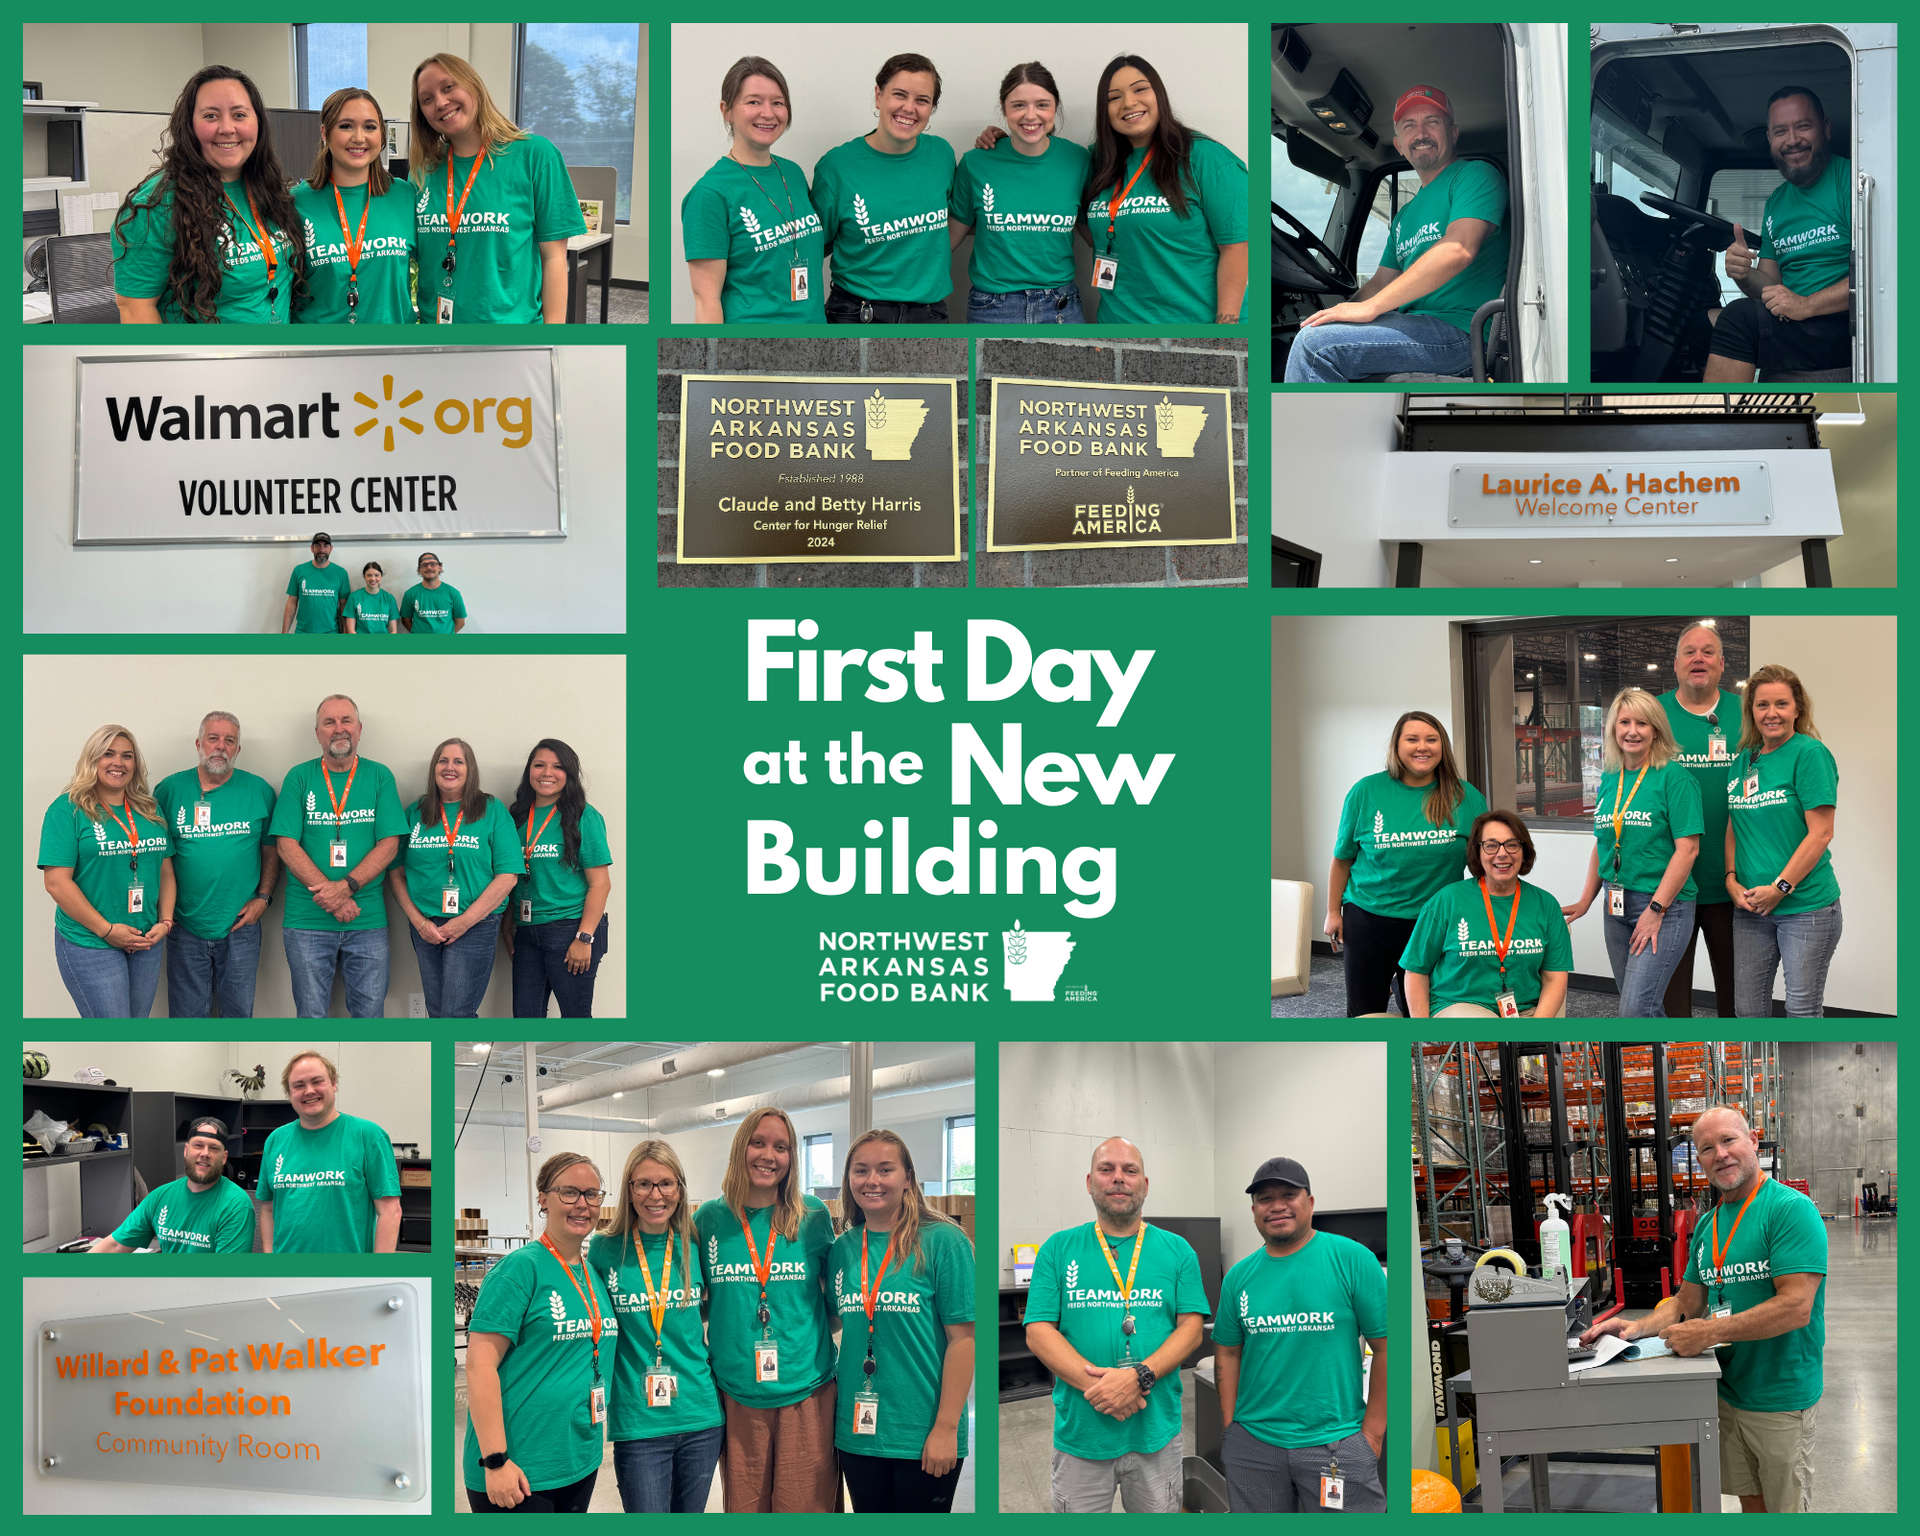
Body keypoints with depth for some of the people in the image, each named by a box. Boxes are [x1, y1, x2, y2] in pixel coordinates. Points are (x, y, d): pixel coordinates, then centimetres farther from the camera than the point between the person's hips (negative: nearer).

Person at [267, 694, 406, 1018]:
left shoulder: (380, 776, 6)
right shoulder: (299, 778, 4)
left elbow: (389, 845, -1)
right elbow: (287, 846, -3)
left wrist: (346, 887, -16)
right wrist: (331, 898, -13)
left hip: (367, 919, 1)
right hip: (307, 920, -1)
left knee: (370, 1014, 2)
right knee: (311, 1016, 2)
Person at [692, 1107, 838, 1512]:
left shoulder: (813, 1216, 0)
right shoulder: (710, 1219, 2)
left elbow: (835, 1297, 13)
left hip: (806, 1393, -1)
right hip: (737, 1396, 1)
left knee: (805, 1508, 1)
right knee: (742, 1509, 8)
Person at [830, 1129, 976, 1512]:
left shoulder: (942, 1242, -7)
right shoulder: (842, 1249, 8)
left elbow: (963, 1338, -10)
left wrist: (946, 1428, -15)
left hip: (922, 1438, -5)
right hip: (857, 1433, 5)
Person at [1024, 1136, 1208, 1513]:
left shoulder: (1177, 1251, 7)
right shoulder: (1058, 1249, 5)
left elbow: (1191, 1328, -1)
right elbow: (1038, 1333, -2)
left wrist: (1139, 1377, -18)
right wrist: (1093, 1382, -18)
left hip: (1156, 1428, 1)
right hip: (1081, 1429, -1)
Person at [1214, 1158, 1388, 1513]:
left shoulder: (1351, 1259, -5)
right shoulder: (1239, 1277, 7)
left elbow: (1385, 1347, -6)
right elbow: (1228, 1354, 12)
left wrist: (1373, 1432, -9)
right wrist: (1230, 1427, 3)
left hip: (1336, 1442, -3)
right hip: (1253, 1443, 3)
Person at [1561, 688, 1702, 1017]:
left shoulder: (1673, 777, -8)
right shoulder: (1609, 779, 12)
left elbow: (1688, 848, -13)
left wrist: (1656, 909, -17)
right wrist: (1585, 901, 13)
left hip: (1664, 906, -7)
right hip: (1617, 907, 7)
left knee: (1636, 1011, -16)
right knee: (1648, 1012, 10)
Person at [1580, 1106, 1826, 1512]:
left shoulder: (1790, 1209, -16)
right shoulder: (1708, 1224, 10)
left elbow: (1795, 1308, -25)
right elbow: (1687, 1303, 17)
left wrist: (1709, 1333, -24)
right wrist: (1639, 1326, -3)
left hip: (1780, 1397, -7)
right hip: (1727, 1389, 7)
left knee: (1786, 1509, 4)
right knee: (1749, 1500, 16)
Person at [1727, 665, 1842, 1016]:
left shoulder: (1810, 753, -9)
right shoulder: (1744, 760, 11)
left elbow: (1820, 833, -14)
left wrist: (1780, 888, -15)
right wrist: (1732, 880, 0)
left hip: (1806, 905, -6)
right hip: (1750, 907, 6)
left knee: (1802, 1008, 2)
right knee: (1747, 1007, 8)